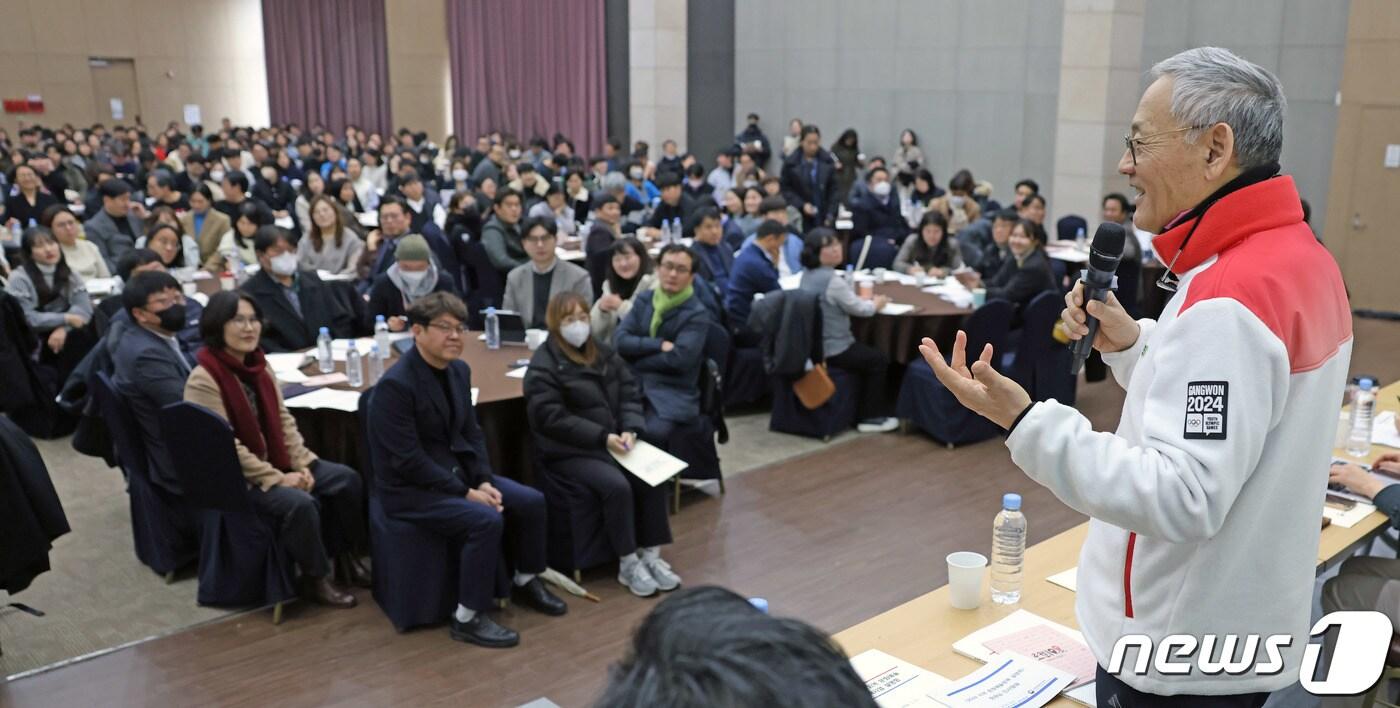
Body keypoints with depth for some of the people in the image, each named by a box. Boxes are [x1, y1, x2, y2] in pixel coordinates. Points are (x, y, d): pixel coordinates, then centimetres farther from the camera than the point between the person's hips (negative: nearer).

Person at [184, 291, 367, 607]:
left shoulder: (259, 365, 5)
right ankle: (316, 579, -8)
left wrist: (302, 464, -7)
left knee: (347, 479, -7)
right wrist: (278, 478, -21)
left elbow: (283, 419, 7)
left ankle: (346, 557, 10)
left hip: (275, 462, 8)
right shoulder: (203, 380, -20)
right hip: (234, 478, -8)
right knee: (300, 503, -30)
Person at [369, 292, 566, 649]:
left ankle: (525, 581, 23)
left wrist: (484, 481, -7)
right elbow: (409, 461, -24)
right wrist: (466, 493, -22)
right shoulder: (395, 385, -22)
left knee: (531, 501, -1)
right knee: (487, 520, -27)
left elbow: (472, 433, 9)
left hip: (457, 471, 8)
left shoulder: (459, 370, 3)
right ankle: (468, 618, -12)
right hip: (410, 488, -8)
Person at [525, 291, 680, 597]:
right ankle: (627, 564, -13)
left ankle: (650, 555, -6)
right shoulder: (543, 366, -8)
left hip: (613, 442, 6)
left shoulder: (604, 353, 11)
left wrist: (630, 430, -11)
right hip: (570, 452, -6)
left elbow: (630, 394, 9)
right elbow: (553, 418, -17)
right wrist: (602, 437, -21)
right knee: (617, 486, -29)